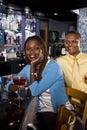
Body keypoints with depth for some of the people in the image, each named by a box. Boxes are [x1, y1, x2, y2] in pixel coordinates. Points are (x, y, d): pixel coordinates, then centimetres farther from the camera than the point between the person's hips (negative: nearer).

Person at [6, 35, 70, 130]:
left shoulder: (53, 66, -17)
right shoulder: (28, 68, 2)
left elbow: (35, 91, -21)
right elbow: (9, 86, 2)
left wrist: (33, 66, -18)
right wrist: (19, 86, -19)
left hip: (59, 111, -4)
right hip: (41, 110, 4)